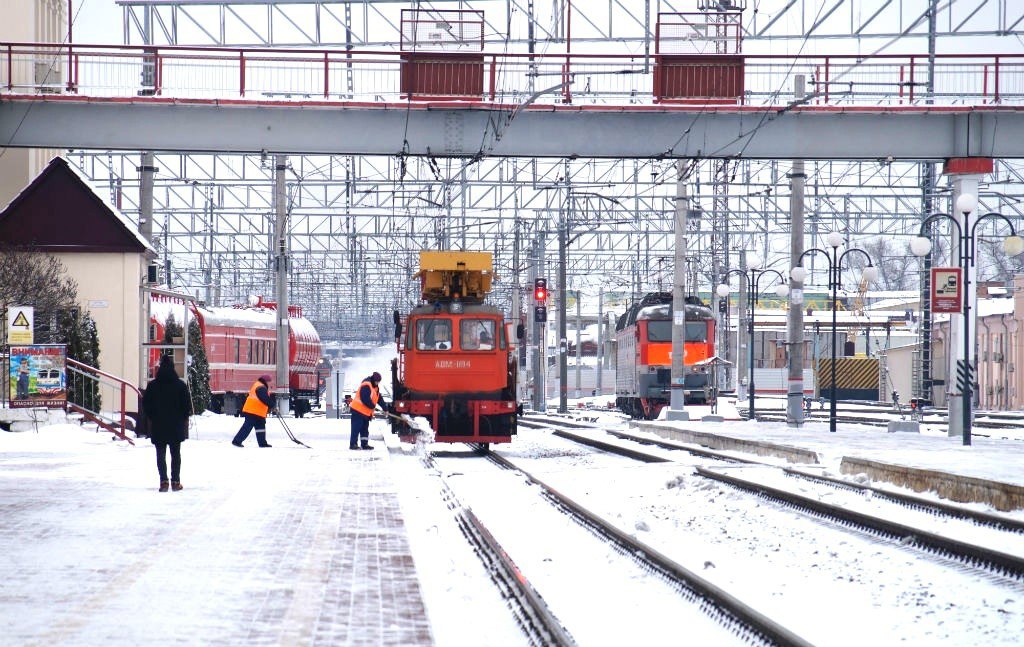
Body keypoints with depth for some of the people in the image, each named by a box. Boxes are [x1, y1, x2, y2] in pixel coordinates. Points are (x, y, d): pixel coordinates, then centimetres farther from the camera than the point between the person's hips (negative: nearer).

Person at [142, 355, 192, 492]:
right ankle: (175, 481, 6)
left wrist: (151, 419, 12)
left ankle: (164, 481, -9)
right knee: (175, 453, 9)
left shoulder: (152, 385, -3)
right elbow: (187, 405, -1)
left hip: (158, 425, 0)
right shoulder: (180, 385, -3)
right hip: (176, 426, 0)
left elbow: (146, 405, 0)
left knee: (161, 454, 3)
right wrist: (183, 418, 12)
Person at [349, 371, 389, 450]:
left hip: (366, 412, 10)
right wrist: (372, 406, -15)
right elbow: (365, 399, -26)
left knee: (365, 429, 14)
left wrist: (385, 408, 9)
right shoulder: (366, 386, -18)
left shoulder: (375, 388, 15)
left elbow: (380, 399, 16)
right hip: (358, 411, -10)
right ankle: (353, 444, -7)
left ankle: (365, 444, 20)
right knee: (356, 428, -8)